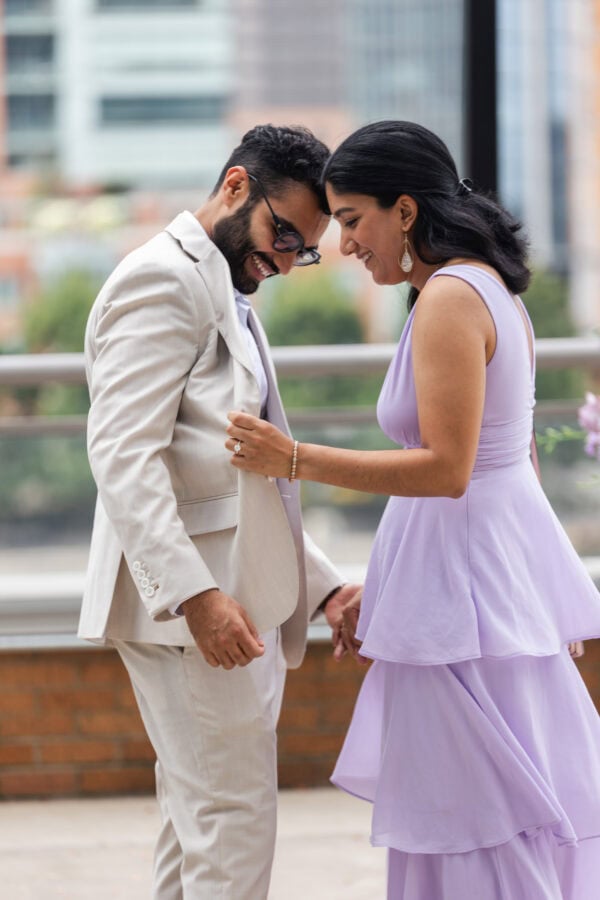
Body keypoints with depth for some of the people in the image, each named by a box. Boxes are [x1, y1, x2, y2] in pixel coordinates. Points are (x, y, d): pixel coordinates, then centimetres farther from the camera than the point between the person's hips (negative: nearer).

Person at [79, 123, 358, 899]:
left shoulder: (226, 296, 23)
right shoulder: (164, 278, -9)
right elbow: (124, 453, -20)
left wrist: (320, 584, 17)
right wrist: (195, 593, -28)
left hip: (229, 601, 10)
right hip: (192, 606, -10)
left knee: (198, 821, 13)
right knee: (234, 822, -11)